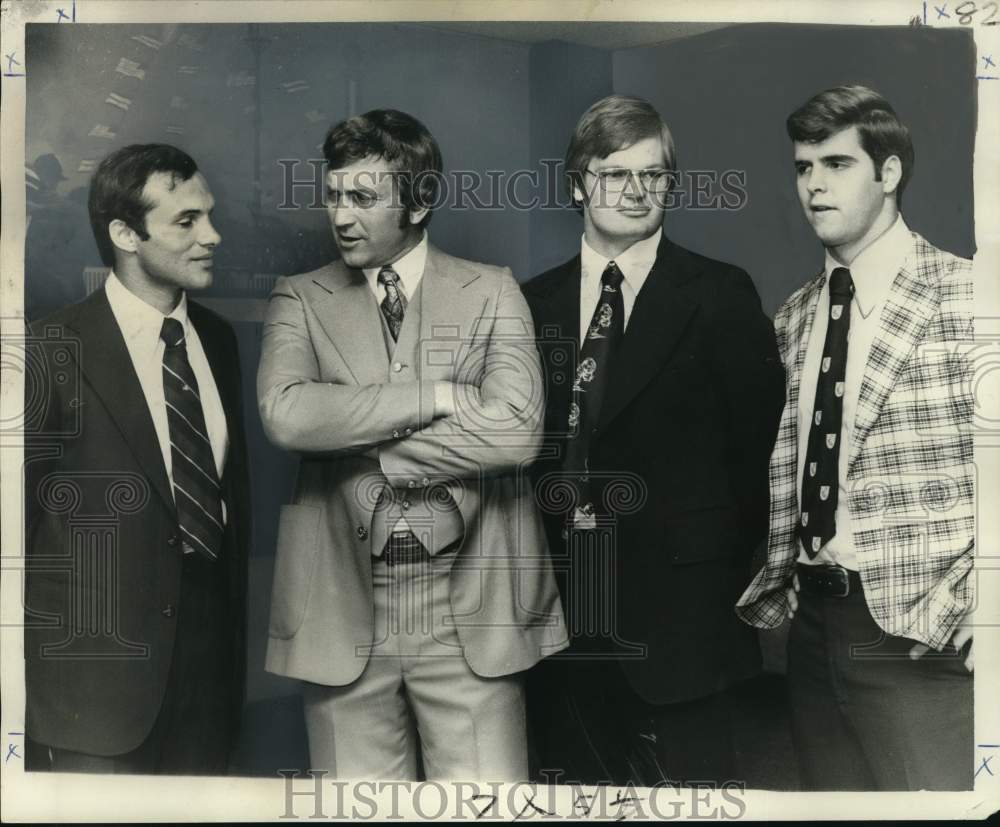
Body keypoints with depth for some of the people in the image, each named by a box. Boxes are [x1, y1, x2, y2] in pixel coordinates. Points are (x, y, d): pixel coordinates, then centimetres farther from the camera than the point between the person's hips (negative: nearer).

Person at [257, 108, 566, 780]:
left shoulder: (493, 292, 5)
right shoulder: (301, 300, 7)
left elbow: (518, 432, -11)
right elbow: (285, 414, -13)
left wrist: (361, 448, -10)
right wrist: (438, 397, -14)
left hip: (470, 606, -1)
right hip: (343, 606, 1)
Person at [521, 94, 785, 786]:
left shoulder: (720, 295, -1)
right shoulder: (532, 303, 9)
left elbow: (759, 438, -3)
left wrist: (727, 569, -5)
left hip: (676, 607, -3)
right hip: (561, 606, 4)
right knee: (575, 770, 14)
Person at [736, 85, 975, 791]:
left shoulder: (965, 295, -7)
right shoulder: (794, 317, 11)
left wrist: (962, 602, -14)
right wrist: (774, 584, 6)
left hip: (920, 634, -5)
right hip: (815, 623, 5)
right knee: (830, 796, 14)